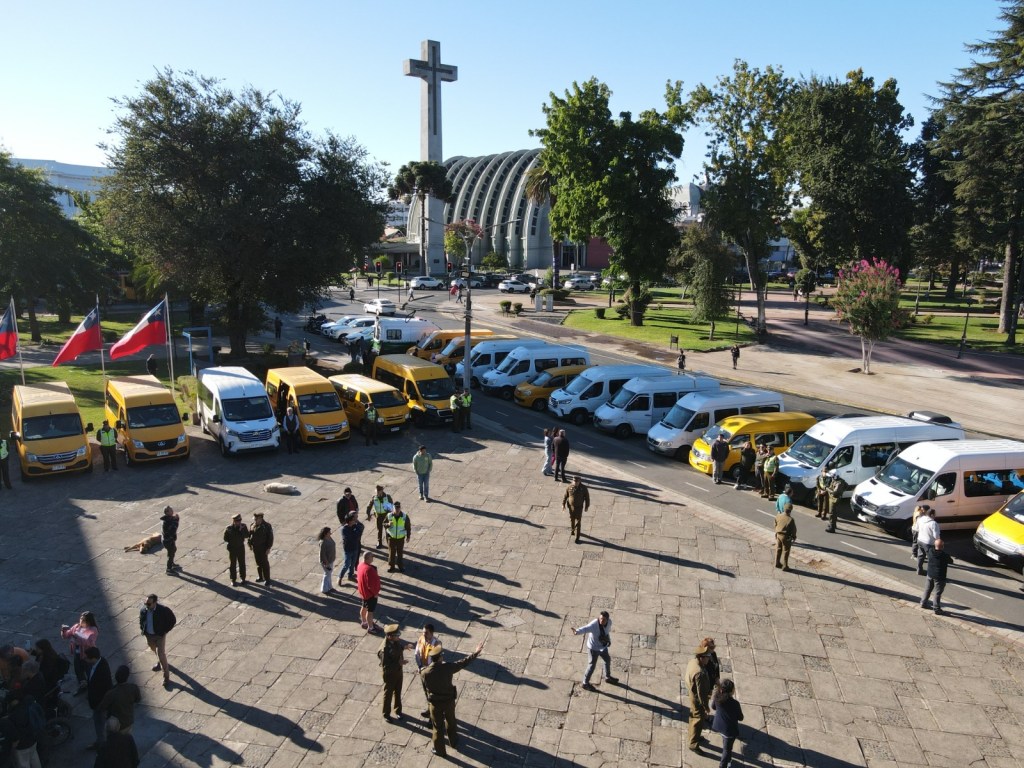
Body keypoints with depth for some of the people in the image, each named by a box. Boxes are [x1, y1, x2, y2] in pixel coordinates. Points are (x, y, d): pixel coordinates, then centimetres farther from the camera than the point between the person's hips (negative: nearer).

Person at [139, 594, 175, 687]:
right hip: (149, 635, 5)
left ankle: (166, 677, 2)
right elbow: (141, 621, 9)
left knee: (161, 655, -8)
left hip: (160, 635, -5)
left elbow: (173, 620, -11)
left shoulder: (163, 610, -25)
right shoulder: (143, 610, -14)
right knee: (155, 651, 27)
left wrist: (165, 630, -12)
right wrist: (143, 630, 1)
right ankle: (160, 663, 58)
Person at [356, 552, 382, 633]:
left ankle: (363, 622, 43)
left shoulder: (361, 565, -3)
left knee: (364, 607, 25)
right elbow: (371, 584, -29)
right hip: (370, 593, -9)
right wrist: (375, 592, -15)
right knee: (370, 610, 5)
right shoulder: (369, 569, -33)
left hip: (364, 592, 9)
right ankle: (370, 627, 17)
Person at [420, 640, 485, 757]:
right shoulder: (448, 667, -23)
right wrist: (475, 653, 3)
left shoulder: (425, 672, -24)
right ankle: (454, 743, 47)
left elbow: (425, 684, -2)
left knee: (438, 726, 18)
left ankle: (440, 750, 32)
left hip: (435, 703, -1)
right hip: (449, 700, 2)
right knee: (451, 722, 26)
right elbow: (463, 663, -9)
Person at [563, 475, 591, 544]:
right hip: (571, 506, 2)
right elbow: (565, 495, -4)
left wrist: (587, 506, -3)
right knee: (572, 519, 22)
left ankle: (577, 537, 7)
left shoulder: (583, 488, -21)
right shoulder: (570, 487, -18)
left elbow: (587, 497, -9)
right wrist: (563, 504, 1)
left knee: (578, 522, -1)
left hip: (579, 507, -2)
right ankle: (572, 530, 51)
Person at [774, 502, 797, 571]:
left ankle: (777, 563, 33)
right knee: (785, 551, 9)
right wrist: (794, 537, 4)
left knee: (778, 549, 21)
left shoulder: (778, 516, -10)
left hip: (778, 535, 5)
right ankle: (785, 566, 17)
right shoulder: (790, 519, -26)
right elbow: (794, 529, -14)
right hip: (786, 537, -5)